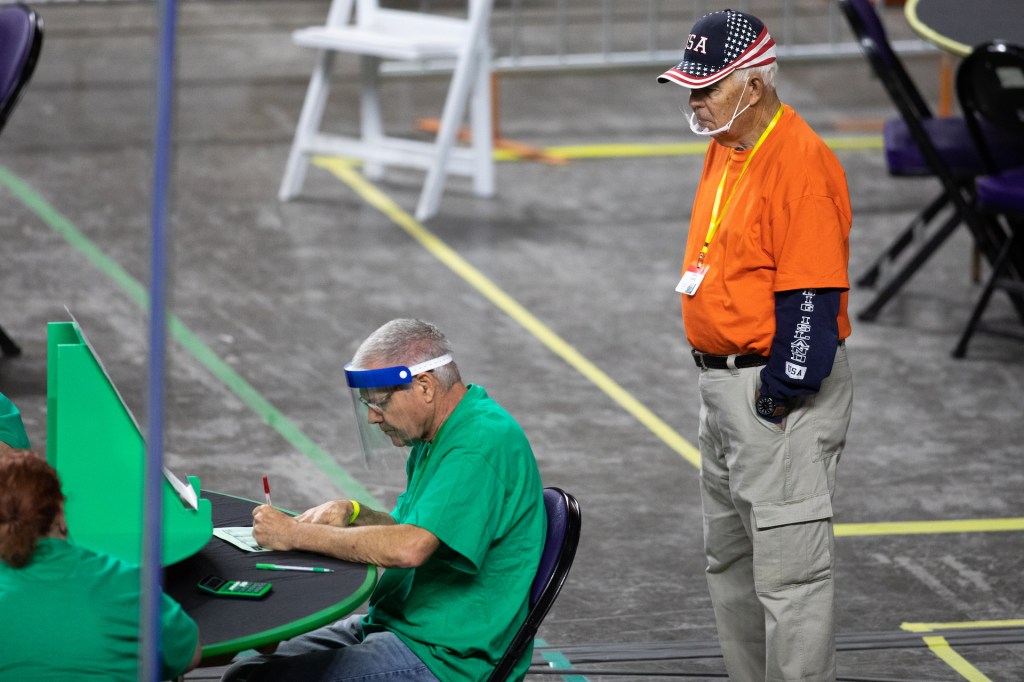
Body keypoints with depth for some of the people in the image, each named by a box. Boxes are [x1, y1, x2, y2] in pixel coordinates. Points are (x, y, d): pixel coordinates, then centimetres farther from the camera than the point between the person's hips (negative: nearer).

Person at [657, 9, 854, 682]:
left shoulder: (801, 162, -20)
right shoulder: (724, 148, 11)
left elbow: (811, 297, -22)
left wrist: (781, 397, -20)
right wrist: (720, 381, 16)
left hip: (780, 388, -11)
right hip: (722, 383, 11)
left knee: (789, 568, -8)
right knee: (730, 561, 19)